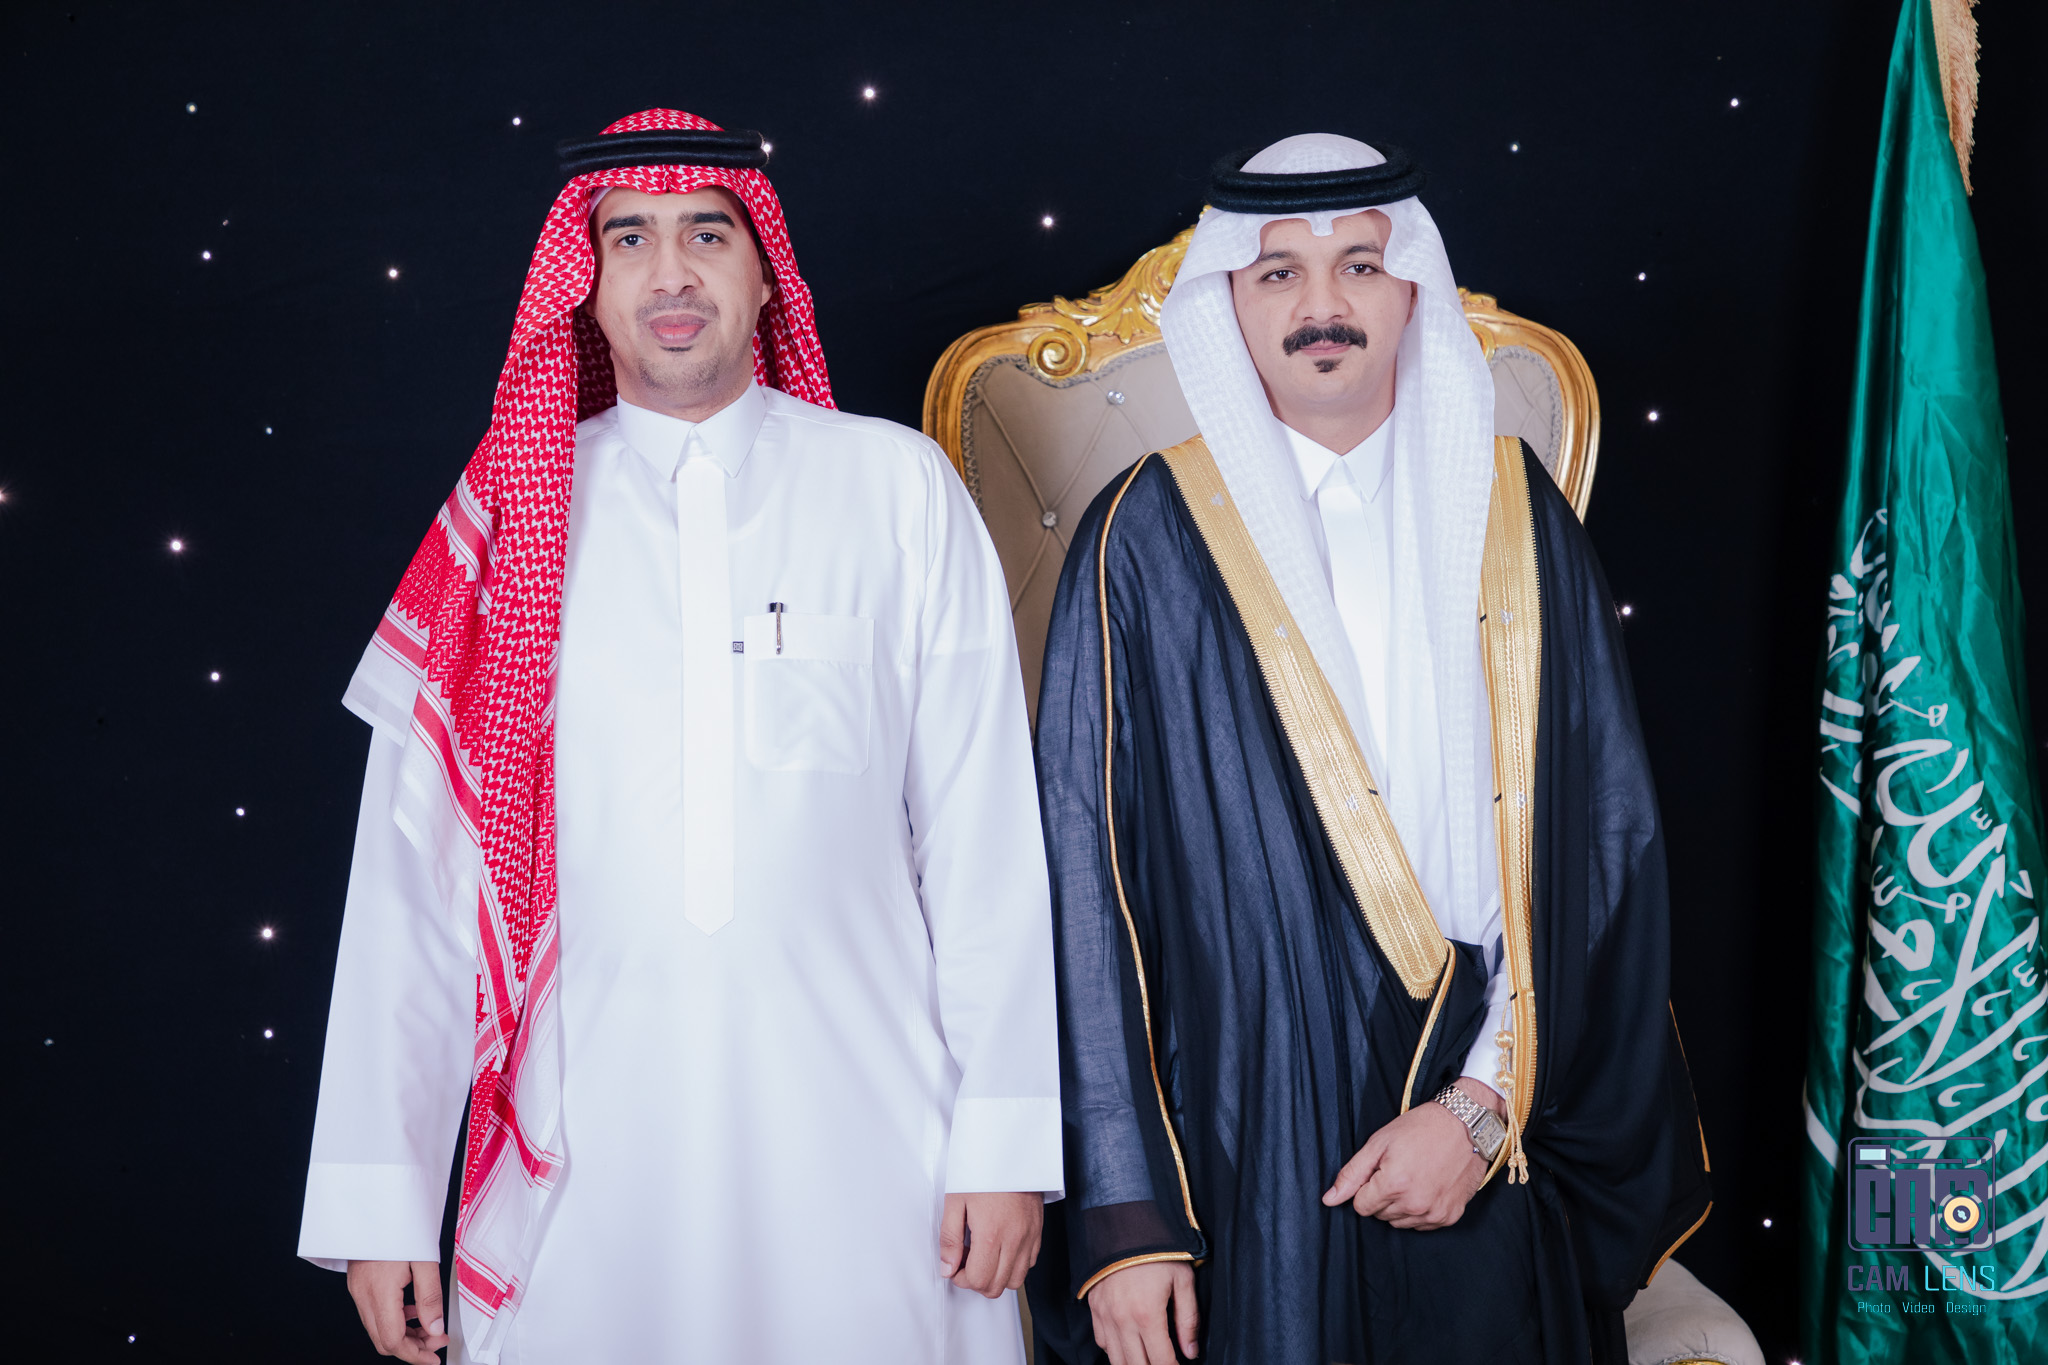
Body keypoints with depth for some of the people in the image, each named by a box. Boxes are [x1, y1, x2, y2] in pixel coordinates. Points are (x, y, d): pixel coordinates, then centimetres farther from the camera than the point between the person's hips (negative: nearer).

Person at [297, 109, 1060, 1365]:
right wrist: (381, 1201, 0)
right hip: (580, 1155, 1)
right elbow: (415, 867, 3)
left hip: (861, 1133, 0)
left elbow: (985, 835, 1)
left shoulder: (898, 488, 3)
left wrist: (1006, 1141, -3)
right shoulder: (511, 514, 5)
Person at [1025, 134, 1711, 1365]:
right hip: (1238, 1158, -2)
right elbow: (1089, 876, -6)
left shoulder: (1514, 517, 4)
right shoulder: (1150, 540, -3)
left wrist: (1491, 1102, -8)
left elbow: (1606, 837, 1)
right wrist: (1123, 1213, -11)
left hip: (1493, 1157, 2)